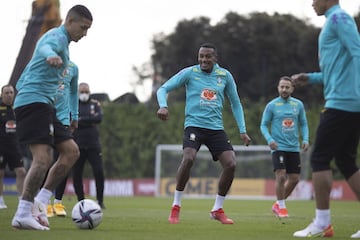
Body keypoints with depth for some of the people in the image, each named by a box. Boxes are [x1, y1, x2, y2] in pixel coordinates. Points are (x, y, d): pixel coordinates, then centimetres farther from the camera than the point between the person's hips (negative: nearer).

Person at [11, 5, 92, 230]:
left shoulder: (60, 39, 25)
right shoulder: (57, 37, -7)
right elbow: (45, 47, -37)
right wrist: (51, 56, -58)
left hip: (45, 106, 10)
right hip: (34, 101, -10)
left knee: (71, 151, 4)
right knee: (43, 157, -19)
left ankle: (40, 202, 3)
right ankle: (23, 215, -20)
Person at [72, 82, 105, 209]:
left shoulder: (95, 104, 9)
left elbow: (99, 118, -9)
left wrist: (80, 120, -14)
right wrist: (89, 121, -15)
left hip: (93, 145, 0)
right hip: (78, 145, 0)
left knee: (99, 172, -9)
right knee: (76, 175, 1)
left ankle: (100, 200, 3)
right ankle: (81, 201, 13)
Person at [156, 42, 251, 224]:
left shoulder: (225, 76, 8)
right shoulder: (189, 73, 0)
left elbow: (235, 103, 16)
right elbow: (164, 89, 0)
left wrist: (242, 130, 10)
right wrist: (163, 106, -22)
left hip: (216, 127, 3)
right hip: (194, 125, -3)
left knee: (231, 164, -11)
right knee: (188, 158, -28)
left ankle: (217, 210, 8)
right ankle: (176, 206, -11)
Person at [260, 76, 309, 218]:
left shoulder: (298, 105, 7)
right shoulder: (272, 105, -2)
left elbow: (303, 124, 14)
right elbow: (264, 125, 1)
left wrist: (305, 139, -1)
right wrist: (269, 139, -15)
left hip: (294, 148, 4)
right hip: (278, 147, -4)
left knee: (294, 179, 4)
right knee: (281, 176, -16)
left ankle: (277, 205, 22)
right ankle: (281, 207, 0)